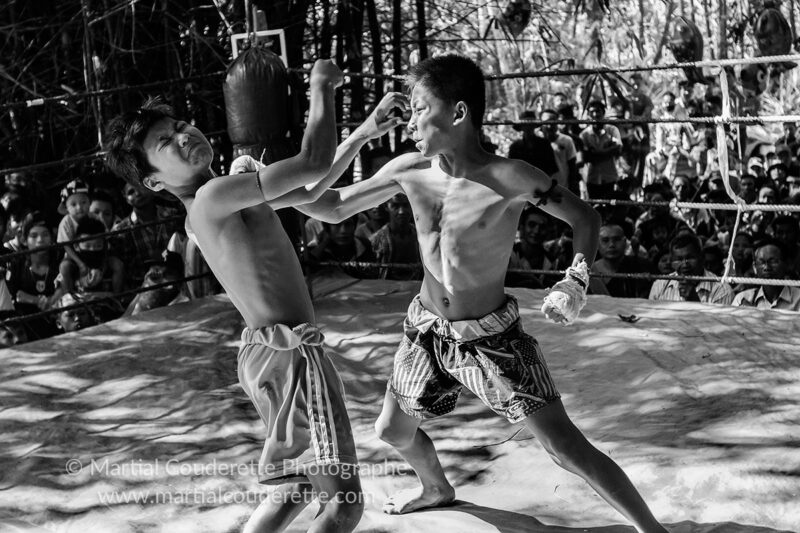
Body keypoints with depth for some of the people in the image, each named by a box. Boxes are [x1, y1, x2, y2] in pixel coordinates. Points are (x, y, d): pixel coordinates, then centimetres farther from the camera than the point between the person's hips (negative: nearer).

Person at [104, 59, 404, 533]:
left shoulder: (223, 201, 14)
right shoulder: (213, 196, -16)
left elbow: (309, 191, 27)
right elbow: (313, 163, -23)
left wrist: (362, 135, 22)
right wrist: (321, 87, -8)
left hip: (269, 353, 10)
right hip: (290, 355, -10)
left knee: (297, 488, 23)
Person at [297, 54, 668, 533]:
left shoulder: (511, 178, -23)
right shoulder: (409, 171, -10)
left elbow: (586, 218, -10)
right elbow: (331, 208, 2)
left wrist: (576, 281, -25)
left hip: (492, 337, -5)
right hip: (427, 330, 5)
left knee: (566, 447, -9)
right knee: (393, 431, 22)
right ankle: (437, 489, 54)